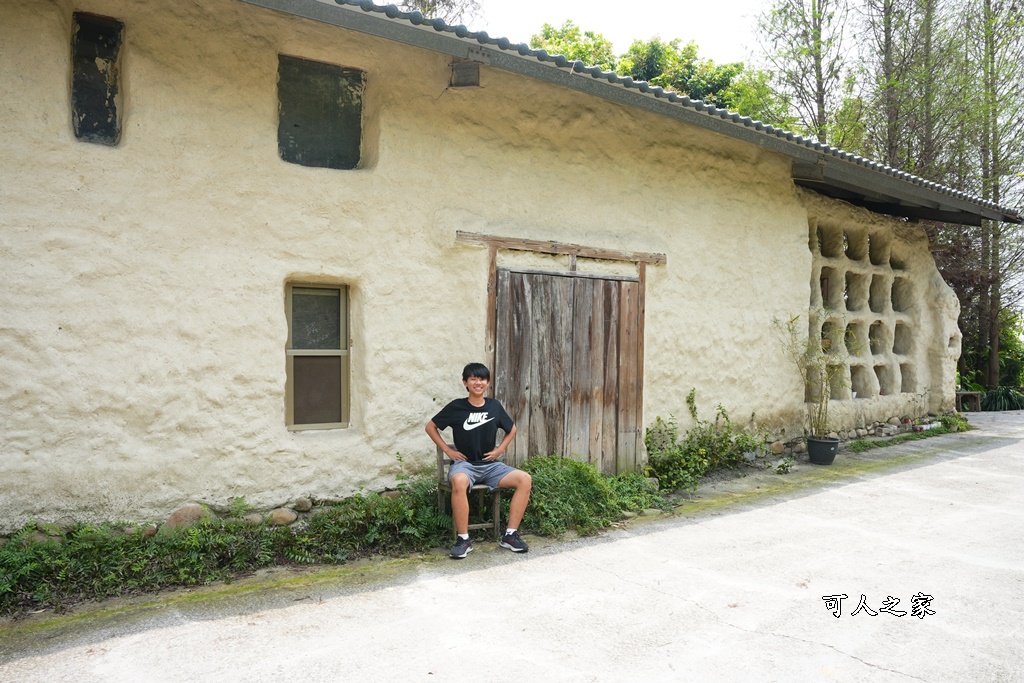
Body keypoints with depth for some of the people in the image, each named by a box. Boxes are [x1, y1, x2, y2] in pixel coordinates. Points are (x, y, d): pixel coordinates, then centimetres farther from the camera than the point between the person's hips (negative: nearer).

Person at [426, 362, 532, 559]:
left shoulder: (495, 406, 5)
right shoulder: (456, 407, -3)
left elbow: (511, 429, 21)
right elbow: (431, 427, 7)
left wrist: (500, 450, 7)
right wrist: (447, 450, -1)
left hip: (490, 464, 4)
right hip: (464, 463, -4)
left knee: (525, 480, -19)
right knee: (459, 481, -40)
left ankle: (510, 535, -9)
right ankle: (463, 539, -24)